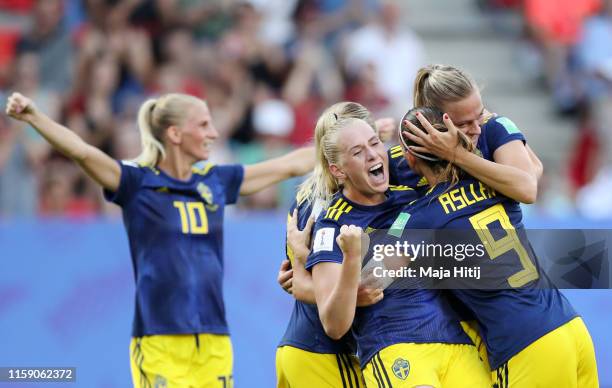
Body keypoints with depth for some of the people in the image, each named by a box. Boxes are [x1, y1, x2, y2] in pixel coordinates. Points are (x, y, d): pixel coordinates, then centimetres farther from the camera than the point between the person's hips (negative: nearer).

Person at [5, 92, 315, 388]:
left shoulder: (215, 182, 11)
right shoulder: (138, 182, -4)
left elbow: (289, 165, 20)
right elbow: (80, 151, -19)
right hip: (159, 341, -5)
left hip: (214, 340, 5)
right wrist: (33, 116, -33)